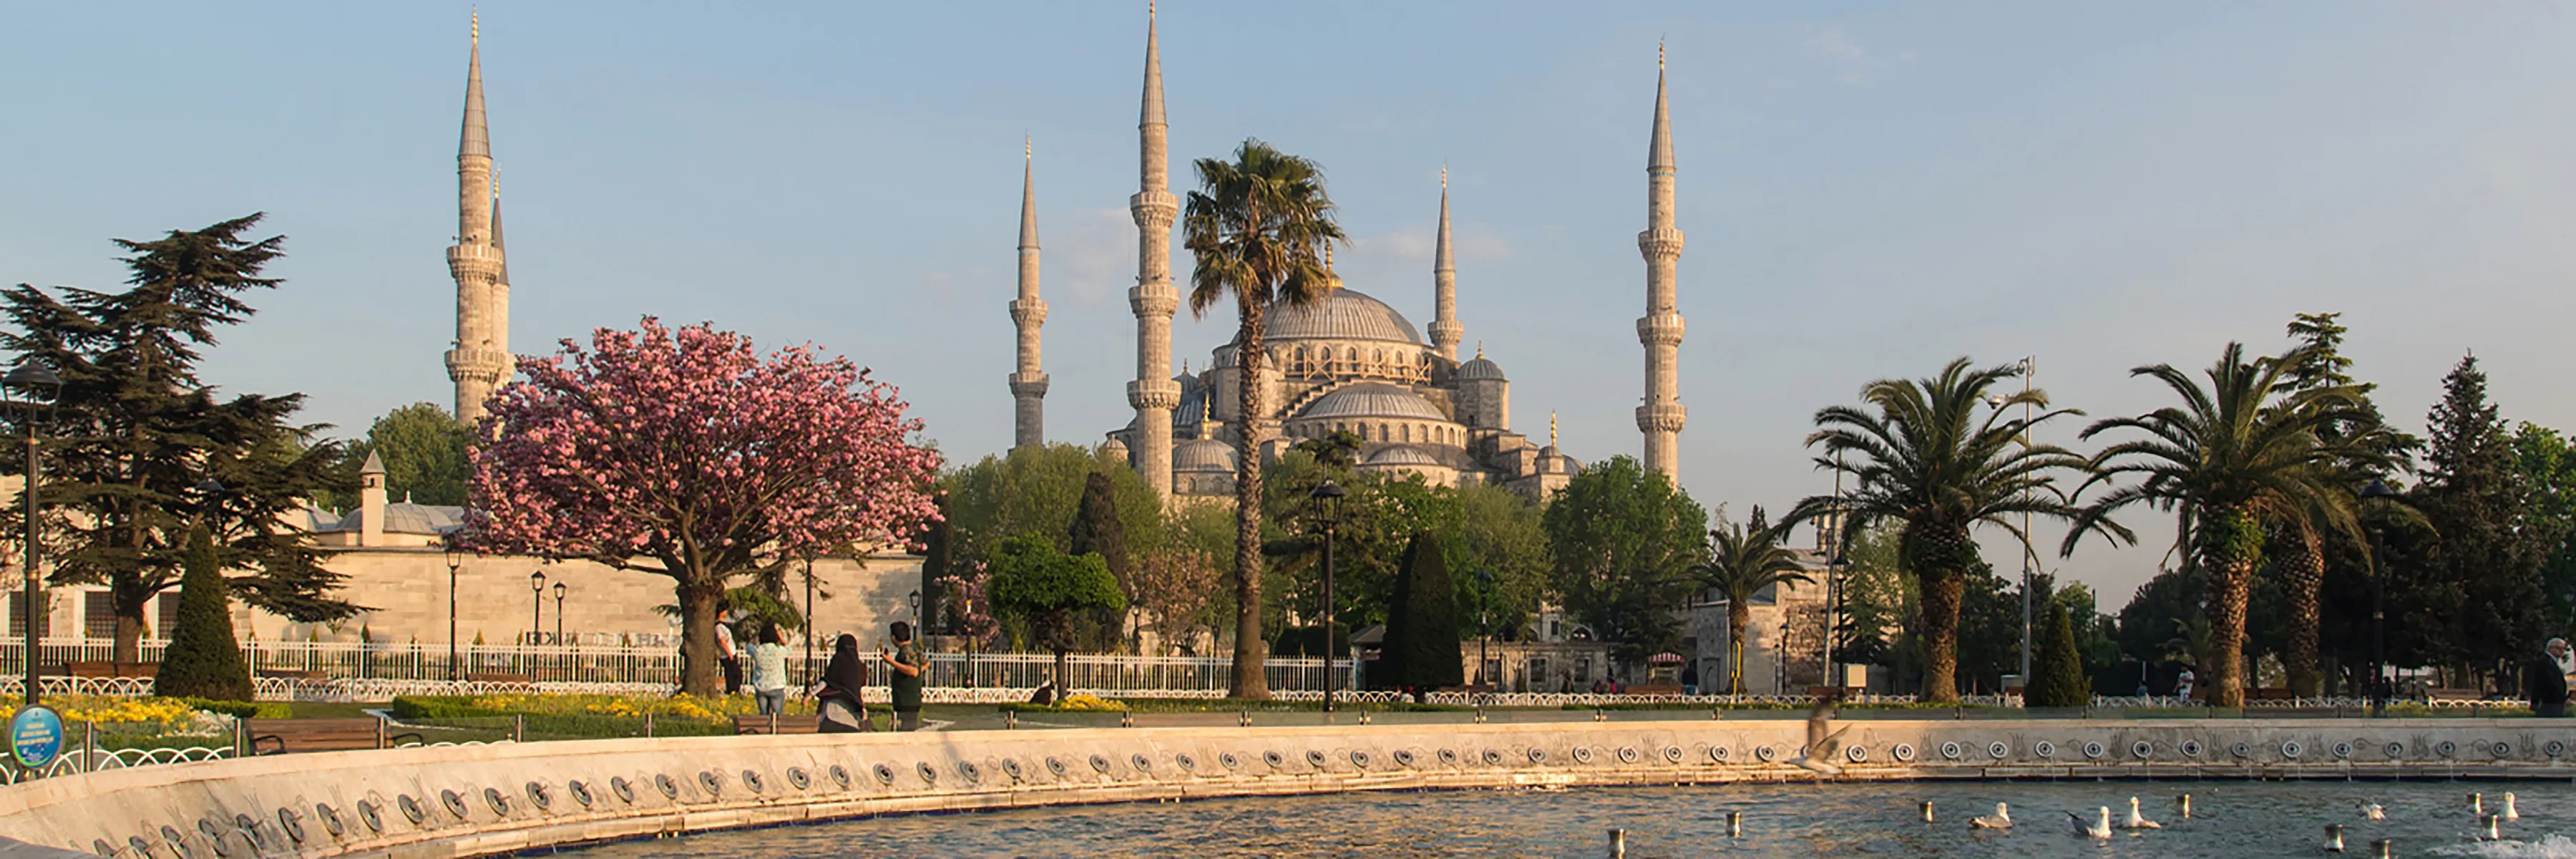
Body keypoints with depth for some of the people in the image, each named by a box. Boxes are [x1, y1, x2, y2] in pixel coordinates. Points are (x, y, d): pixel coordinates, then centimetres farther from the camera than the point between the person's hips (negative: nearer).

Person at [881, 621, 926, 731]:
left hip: (907, 702, -10)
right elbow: (925, 664, 31)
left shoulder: (907, 650, -15)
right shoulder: (915, 647, 15)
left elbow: (914, 671, -30)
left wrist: (892, 662, -27)